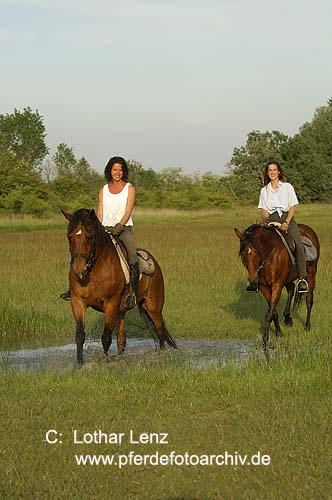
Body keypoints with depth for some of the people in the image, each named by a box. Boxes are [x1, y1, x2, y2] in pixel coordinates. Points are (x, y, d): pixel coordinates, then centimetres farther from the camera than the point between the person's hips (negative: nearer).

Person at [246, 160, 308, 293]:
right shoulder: (264, 190, 16)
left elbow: (292, 207, 3)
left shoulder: (287, 187, 9)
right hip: (271, 220, 2)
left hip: (287, 217, -2)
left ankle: (303, 278, -28)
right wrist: (265, 220, -8)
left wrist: (287, 223, -11)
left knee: (298, 245, -26)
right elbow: (264, 210, 13)